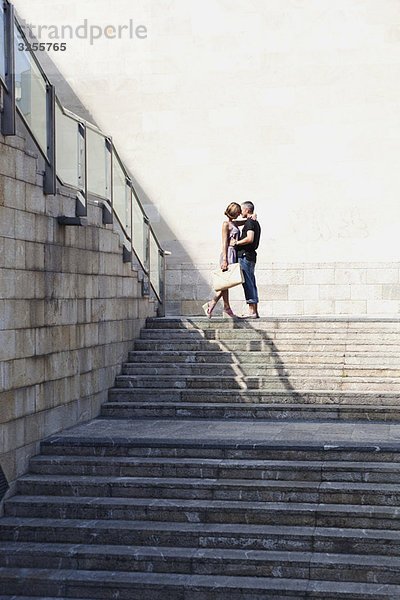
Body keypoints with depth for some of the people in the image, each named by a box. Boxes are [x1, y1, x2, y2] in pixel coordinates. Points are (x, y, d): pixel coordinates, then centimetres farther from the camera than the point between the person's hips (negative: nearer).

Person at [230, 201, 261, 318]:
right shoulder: (256, 223, 22)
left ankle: (251, 312, -12)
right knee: (251, 284, 9)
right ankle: (255, 311, 9)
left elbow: (250, 239, -24)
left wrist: (236, 243, -14)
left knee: (248, 283, -10)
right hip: (252, 256, 10)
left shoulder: (249, 222, -10)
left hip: (245, 256, -10)